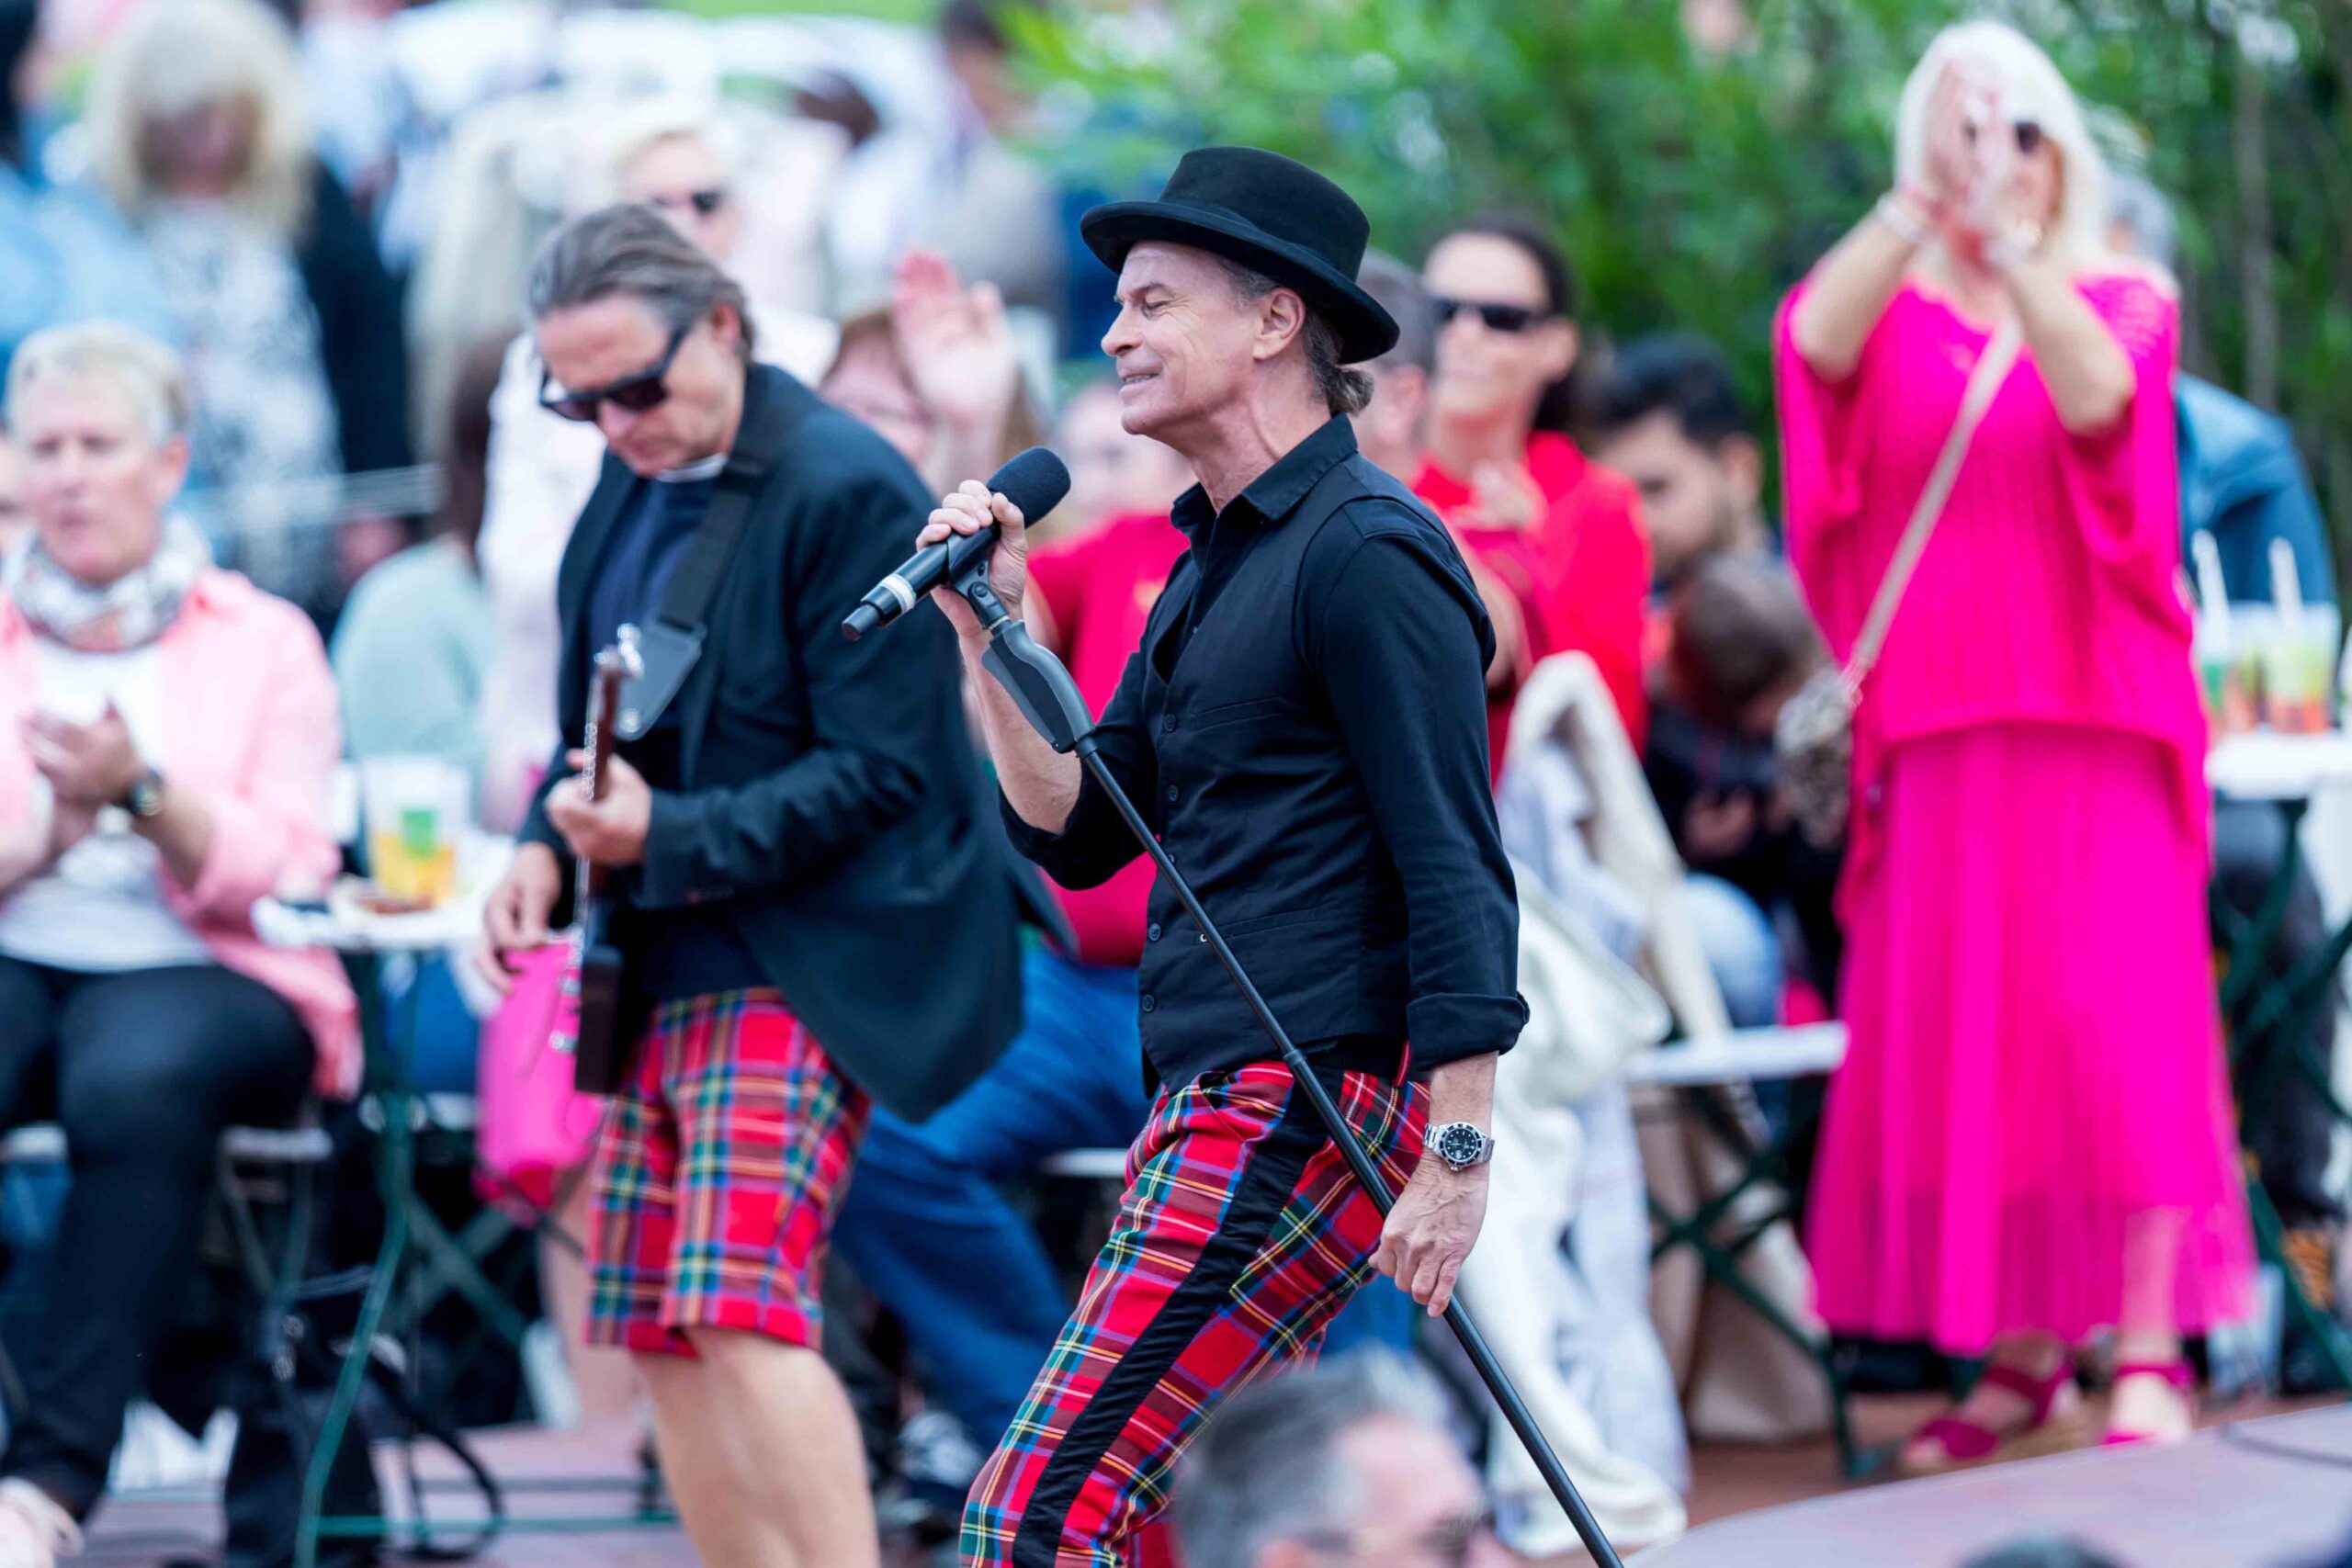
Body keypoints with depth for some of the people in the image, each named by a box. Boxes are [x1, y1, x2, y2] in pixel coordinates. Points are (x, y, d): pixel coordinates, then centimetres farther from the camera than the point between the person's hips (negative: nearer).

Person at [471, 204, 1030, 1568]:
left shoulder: (846, 492, -14)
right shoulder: (636, 484, 11)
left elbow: (877, 770, -16)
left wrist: (667, 837, -23)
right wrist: (548, 844, 1)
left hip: (805, 963, -9)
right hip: (669, 969, 9)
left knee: (741, 1306, -20)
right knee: (664, 1336, 7)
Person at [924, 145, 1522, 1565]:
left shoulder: (1366, 553, -11)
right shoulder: (1215, 568, 20)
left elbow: (1458, 869, -16)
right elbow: (1077, 833, 20)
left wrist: (1458, 1153, -22)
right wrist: (992, 634, 8)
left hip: (1310, 1112, -10)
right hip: (1217, 1105, 10)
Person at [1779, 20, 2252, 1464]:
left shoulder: (2121, 301, 7)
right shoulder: (1887, 307, 9)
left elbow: (2094, 393, -17)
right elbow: (1817, 341, -16)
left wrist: (2010, 236, -30)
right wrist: (1926, 197, -30)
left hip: (2092, 721, -2)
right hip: (1933, 730, 2)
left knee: (2113, 1023, -10)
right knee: (1948, 1039, 1)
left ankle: (2150, 1358, -11)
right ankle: (2019, 1358, 10)